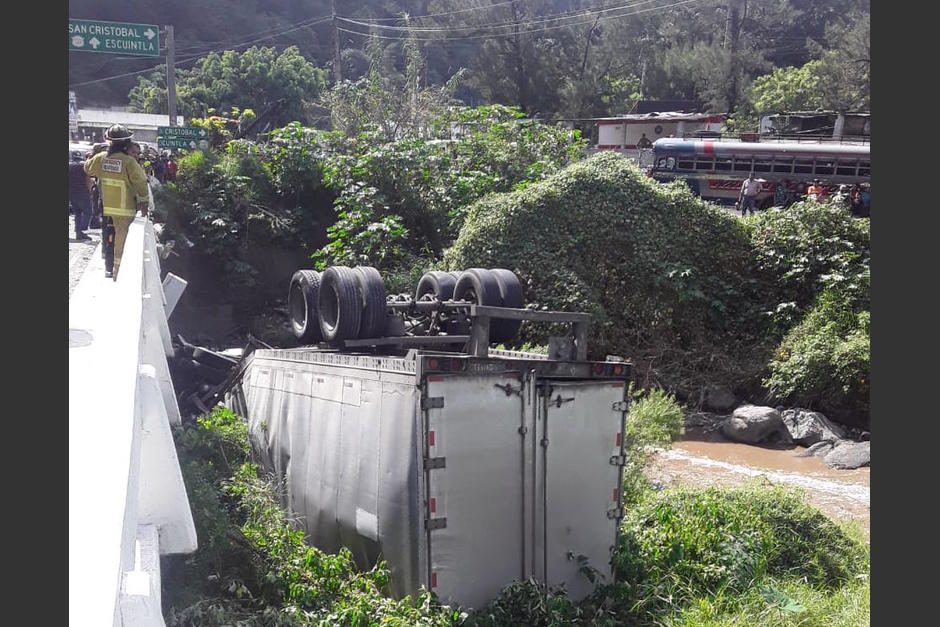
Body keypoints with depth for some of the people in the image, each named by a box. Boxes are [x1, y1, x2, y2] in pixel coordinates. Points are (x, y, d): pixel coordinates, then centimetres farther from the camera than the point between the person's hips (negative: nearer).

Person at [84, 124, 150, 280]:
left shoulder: (100, 159, -2)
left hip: (106, 207, 5)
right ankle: (118, 272, 8)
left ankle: (109, 269, 27)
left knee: (109, 239, 18)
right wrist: (144, 204, -3)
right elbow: (141, 183, -14)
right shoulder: (129, 162, -18)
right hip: (124, 210, -5)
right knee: (121, 241, 3)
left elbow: (87, 168, 18)